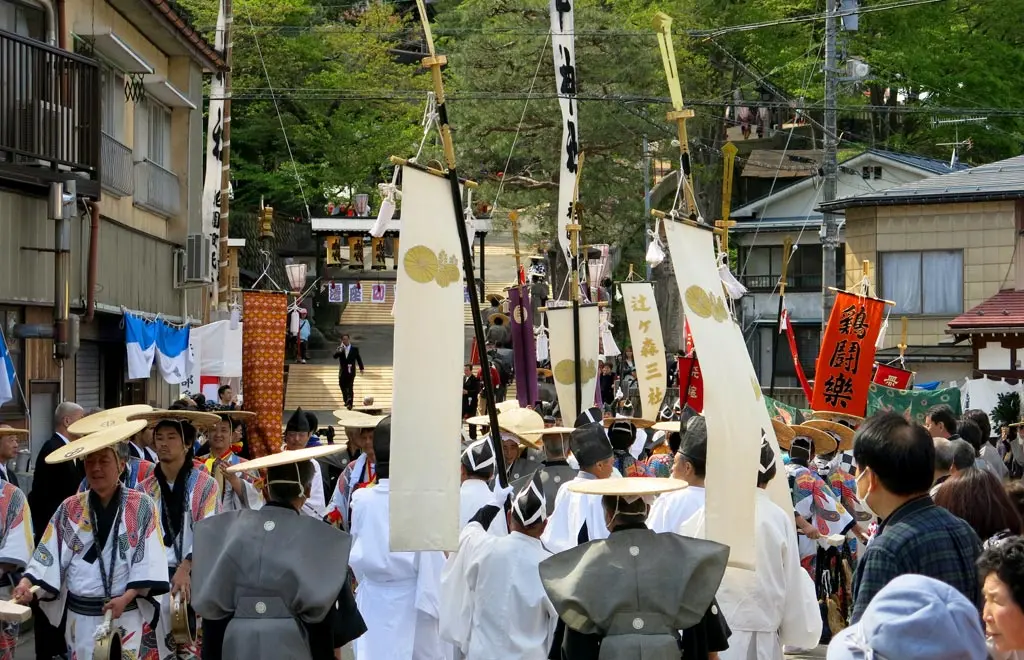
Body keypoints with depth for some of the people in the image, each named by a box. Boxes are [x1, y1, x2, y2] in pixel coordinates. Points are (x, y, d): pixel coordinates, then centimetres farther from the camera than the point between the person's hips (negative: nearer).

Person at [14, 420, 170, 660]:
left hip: (127, 613, -2)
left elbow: (150, 559, -7)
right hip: (81, 614, 2)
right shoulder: (70, 509, 6)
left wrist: (127, 597, -18)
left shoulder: (141, 506, -1)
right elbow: (49, 554, 1)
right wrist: (27, 582, -16)